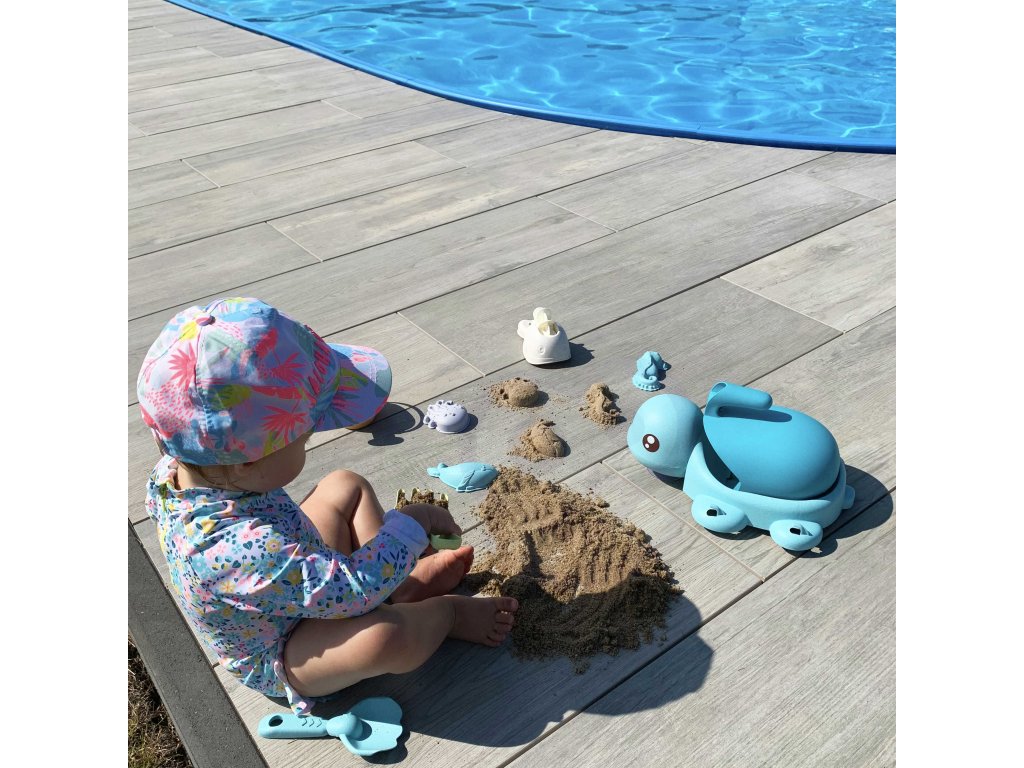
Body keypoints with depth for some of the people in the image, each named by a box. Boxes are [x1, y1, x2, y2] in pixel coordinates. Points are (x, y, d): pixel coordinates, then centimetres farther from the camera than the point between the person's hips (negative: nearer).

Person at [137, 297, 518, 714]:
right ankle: (448, 612, -1)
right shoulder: (239, 550, -47)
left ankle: (407, 583, 8)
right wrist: (412, 523, -27)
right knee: (388, 637, -36)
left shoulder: (178, 467, -20)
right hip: (280, 661, -8)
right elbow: (356, 591, -41)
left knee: (346, 484, 12)